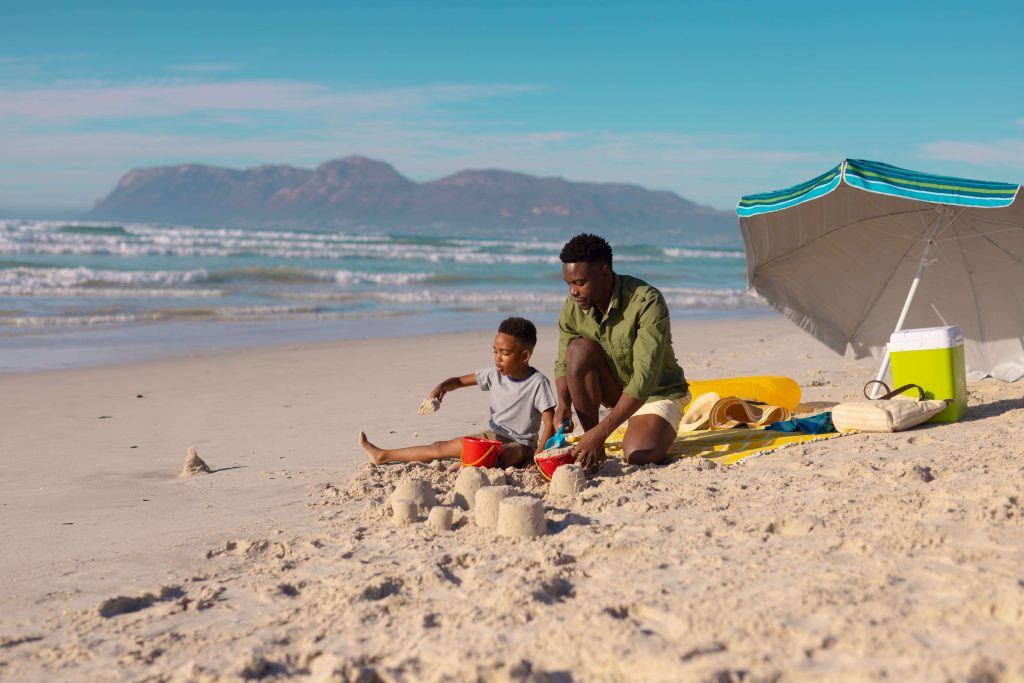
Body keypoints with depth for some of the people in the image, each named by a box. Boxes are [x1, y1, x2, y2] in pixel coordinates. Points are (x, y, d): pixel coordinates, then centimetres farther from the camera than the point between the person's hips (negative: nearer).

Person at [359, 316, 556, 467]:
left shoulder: (538, 382, -16)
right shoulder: (494, 374, 0)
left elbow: (549, 423, -19)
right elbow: (460, 381, 11)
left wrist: (538, 456, -29)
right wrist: (441, 387, -12)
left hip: (520, 444, -4)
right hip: (493, 435, 4)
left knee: (502, 456, -42)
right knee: (440, 447, -1)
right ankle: (382, 455, 3)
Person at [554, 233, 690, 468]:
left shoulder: (647, 302, -29)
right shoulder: (573, 307, -12)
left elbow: (645, 378, -35)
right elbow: (564, 363, 0)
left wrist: (601, 431, -41)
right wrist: (563, 403, -23)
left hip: (657, 393, -5)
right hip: (615, 389, 5)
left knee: (638, 456, -30)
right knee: (579, 349, -25)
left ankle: (658, 434, 8)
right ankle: (592, 446, -14)